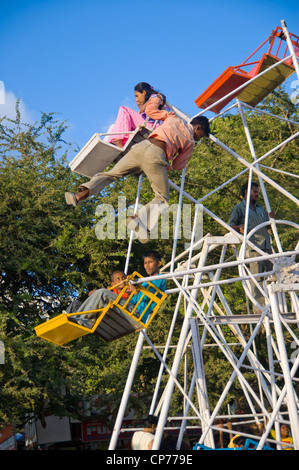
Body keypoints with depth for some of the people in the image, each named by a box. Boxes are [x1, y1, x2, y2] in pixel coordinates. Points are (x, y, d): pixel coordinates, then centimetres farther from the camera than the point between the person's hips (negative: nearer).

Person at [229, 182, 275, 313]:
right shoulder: (239, 208, 5)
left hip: (267, 247, 6)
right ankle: (258, 307, -6)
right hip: (253, 247, -6)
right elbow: (230, 226, -1)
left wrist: (271, 219, 3)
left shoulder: (260, 208, 24)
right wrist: (239, 228, -22)